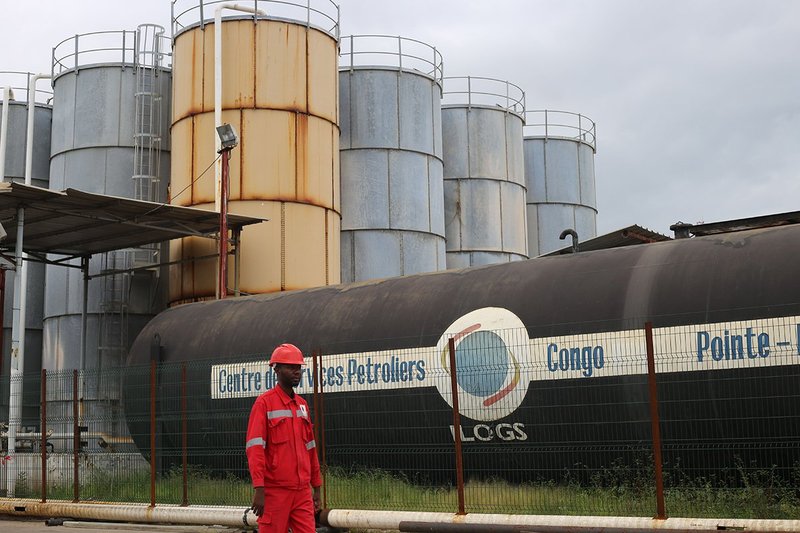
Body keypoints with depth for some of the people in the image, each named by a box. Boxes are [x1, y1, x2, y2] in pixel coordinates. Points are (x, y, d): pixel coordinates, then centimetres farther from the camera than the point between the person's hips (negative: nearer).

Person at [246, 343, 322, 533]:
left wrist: (316, 488, 16)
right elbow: (255, 448, -13)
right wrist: (259, 489, -21)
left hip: (302, 491, 6)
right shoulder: (264, 403, -6)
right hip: (275, 491, -6)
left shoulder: (302, 404, 14)